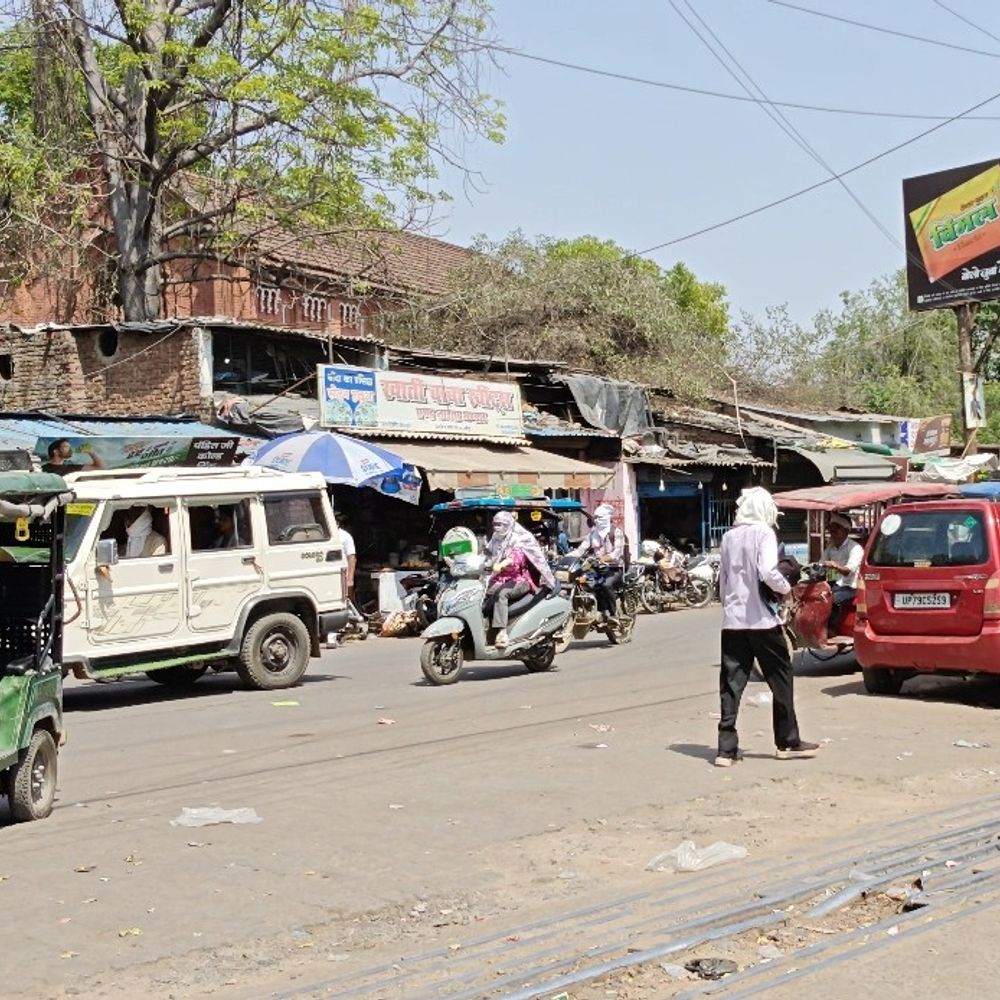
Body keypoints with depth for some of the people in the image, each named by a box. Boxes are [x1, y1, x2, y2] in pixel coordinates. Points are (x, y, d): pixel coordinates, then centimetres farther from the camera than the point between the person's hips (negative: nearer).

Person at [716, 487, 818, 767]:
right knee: (780, 680, 10)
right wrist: (786, 587, -4)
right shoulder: (764, 533, -8)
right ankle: (789, 742, 18)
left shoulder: (729, 536, 9)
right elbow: (768, 572, -21)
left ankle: (727, 748, 1)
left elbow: (722, 578, 12)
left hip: (732, 620, 5)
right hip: (761, 619, -5)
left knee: (731, 684, 4)